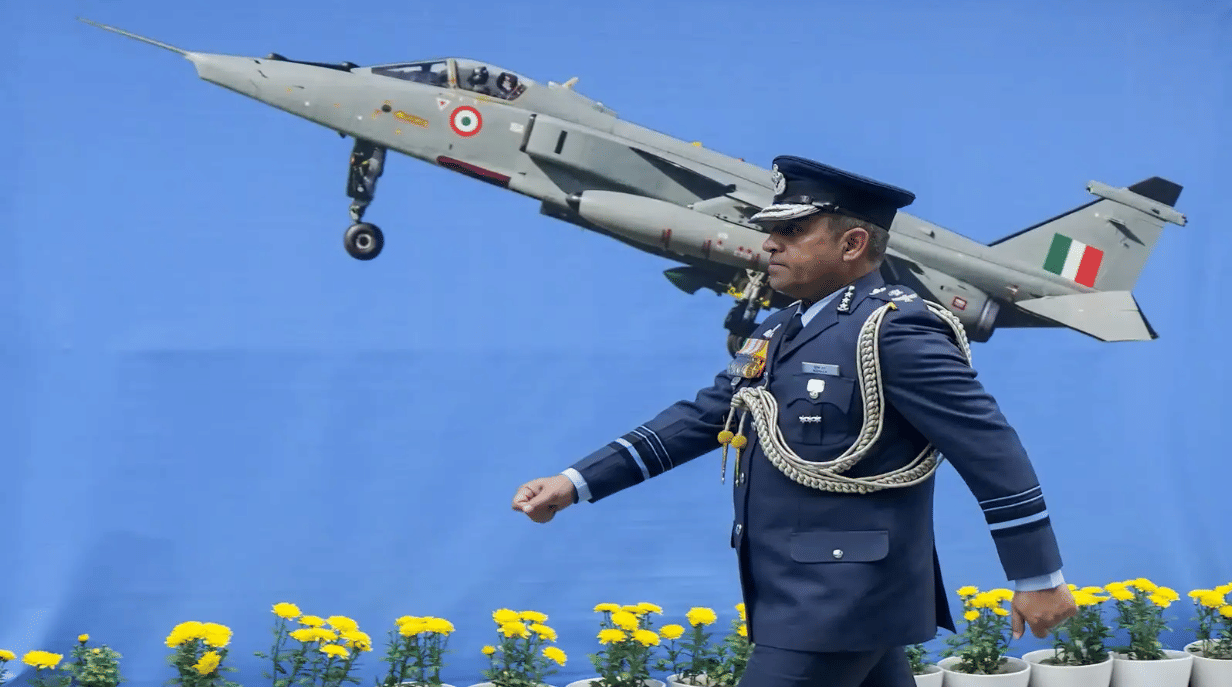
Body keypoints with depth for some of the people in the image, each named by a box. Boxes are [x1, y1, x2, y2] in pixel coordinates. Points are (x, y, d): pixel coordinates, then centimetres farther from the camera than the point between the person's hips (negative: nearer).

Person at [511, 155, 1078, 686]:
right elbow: (700, 419, 18)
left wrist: (1038, 579, -13)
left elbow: (989, 449, -15)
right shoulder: (781, 332, 13)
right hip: (801, 596, 9)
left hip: (842, 601, -9)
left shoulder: (897, 329, -15)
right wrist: (577, 483, 12)